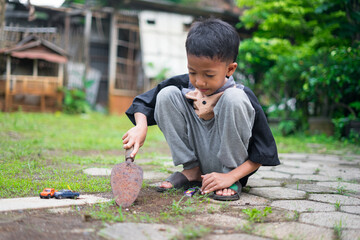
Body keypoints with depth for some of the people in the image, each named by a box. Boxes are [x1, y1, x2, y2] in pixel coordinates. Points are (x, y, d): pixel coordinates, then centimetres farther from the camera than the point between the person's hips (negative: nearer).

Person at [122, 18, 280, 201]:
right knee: (167, 94, -12)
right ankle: (191, 171, -3)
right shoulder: (184, 86, -9)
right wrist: (141, 126, -19)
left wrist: (231, 176, -26)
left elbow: (264, 152, -16)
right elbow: (143, 102, 3)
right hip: (197, 161, 4)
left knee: (233, 97, -27)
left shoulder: (243, 96, -18)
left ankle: (231, 176, -14)